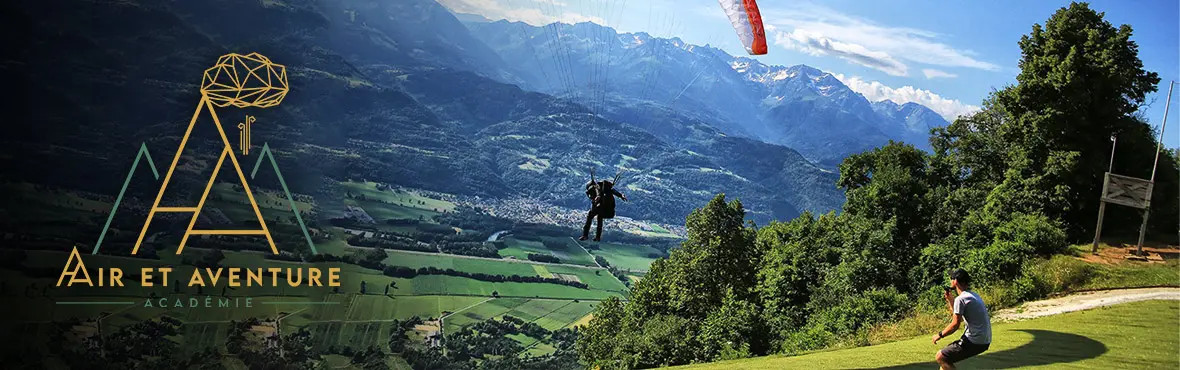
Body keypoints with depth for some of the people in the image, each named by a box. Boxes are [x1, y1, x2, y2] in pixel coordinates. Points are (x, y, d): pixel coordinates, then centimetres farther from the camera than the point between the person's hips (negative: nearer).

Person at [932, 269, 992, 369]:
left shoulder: (961, 299, -15)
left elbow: (955, 324, -18)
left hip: (975, 342, -10)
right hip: (984, 341, 10)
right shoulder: (973, 295, 16)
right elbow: (959, 318, 22)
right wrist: (950, 300, 20)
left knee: (940, 357, -4)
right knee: (947, 350, 24)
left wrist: (940, 335, -5)